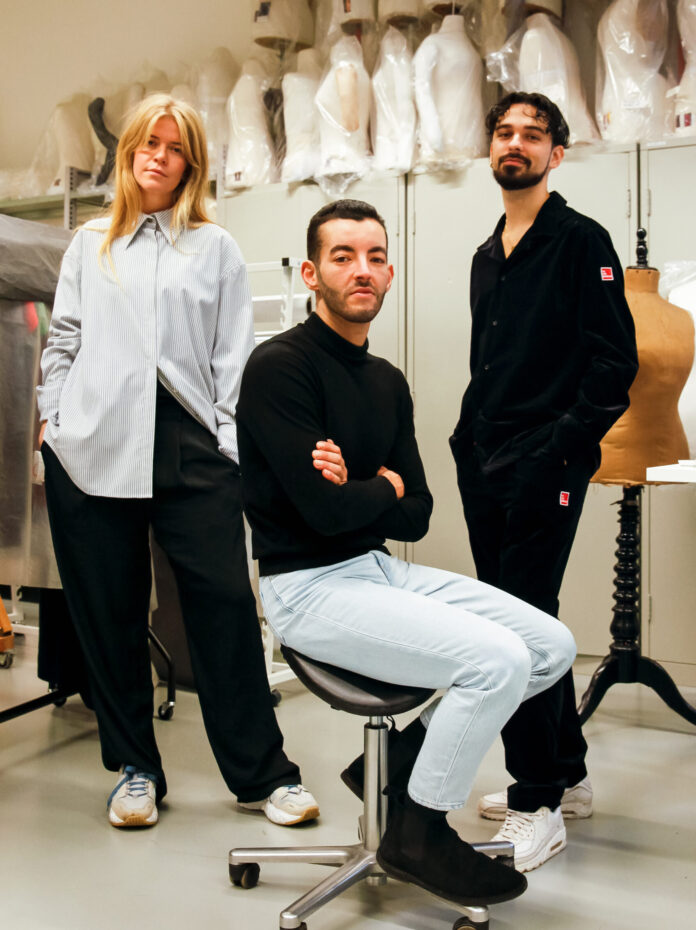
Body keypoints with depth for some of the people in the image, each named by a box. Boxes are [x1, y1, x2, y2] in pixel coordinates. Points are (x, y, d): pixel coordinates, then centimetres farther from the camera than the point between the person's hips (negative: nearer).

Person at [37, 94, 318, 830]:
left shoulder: (214, 247, 14)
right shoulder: (89, 245, 19)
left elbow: (235, 355, 8)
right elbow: (63, 341, 17)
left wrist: (233, 443, -1)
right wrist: (51, 420, 6)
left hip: (190, 445, -2)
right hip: (94, 445, 2)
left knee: (224, 603, -6)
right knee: (109, 613, 5)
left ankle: (261, 771, 6)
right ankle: (134, 768, 20)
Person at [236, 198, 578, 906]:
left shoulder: (387, 382, 12)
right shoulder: (279, 366, -13)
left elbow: (416, 516, 7)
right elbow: (325, 511, -21)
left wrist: (355, 490, -13)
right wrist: (386, 487, -1)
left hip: (383, 570, 8)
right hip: (310, 586, -8)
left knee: (553, 646, 1)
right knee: (498, 659, -22)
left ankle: (399, 759, 15)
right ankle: (417, 834, 1)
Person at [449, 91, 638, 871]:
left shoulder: (580, 241, -3)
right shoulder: (487, 257, 19)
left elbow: (615, 362, -10)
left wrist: (562, 451, -16)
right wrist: (467, 442, 12)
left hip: (544, 469, -8)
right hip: (485, 469, 8)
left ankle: (538, 806, 4)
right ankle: (566, 774, 28)